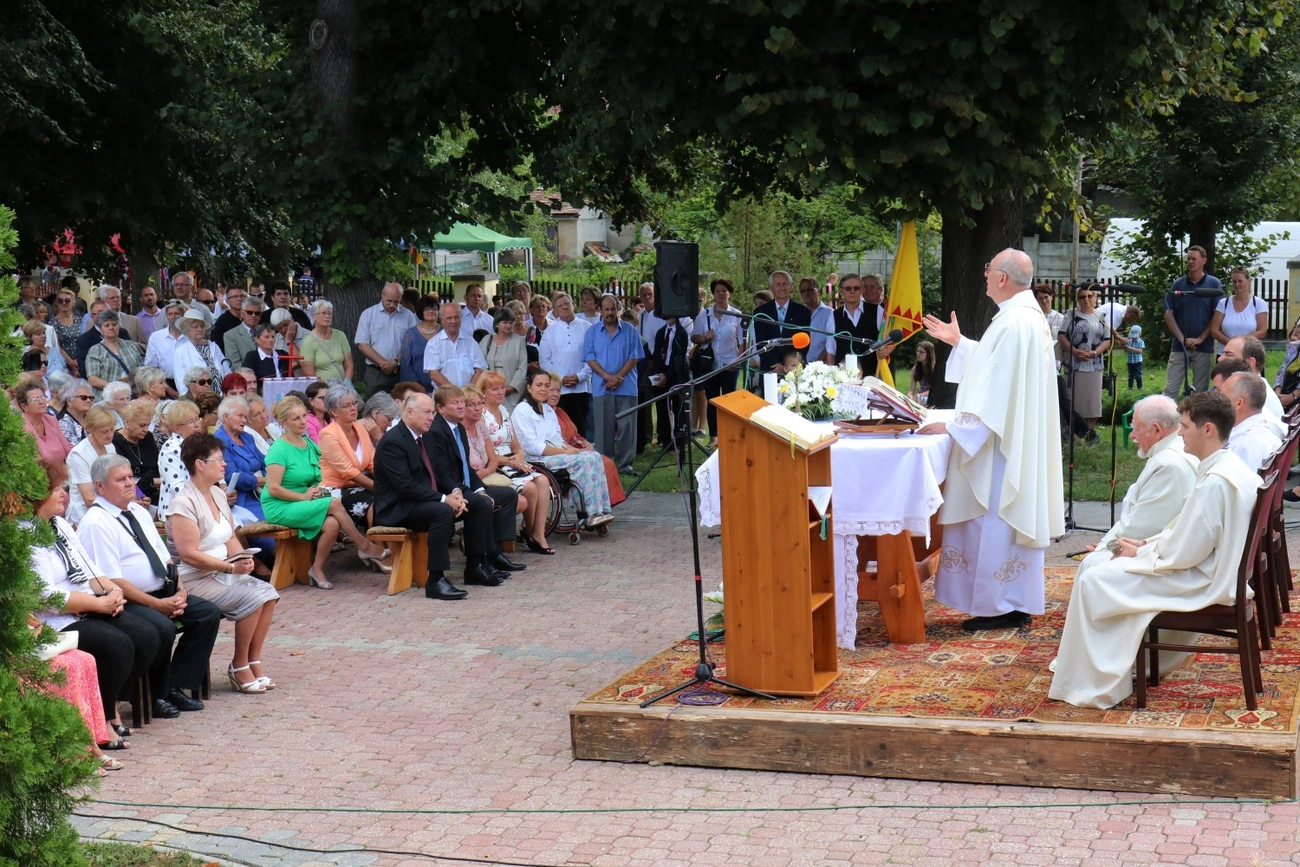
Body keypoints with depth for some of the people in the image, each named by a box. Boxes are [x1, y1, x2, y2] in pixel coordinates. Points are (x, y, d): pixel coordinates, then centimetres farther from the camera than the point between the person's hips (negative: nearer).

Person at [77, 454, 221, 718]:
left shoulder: (139, 512, 14)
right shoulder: (96, 523, -13)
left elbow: (165, 559, 16)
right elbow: (112, 582, -19)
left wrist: (180, 591, -4)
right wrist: (158, 604, -21)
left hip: (162, 595, 9)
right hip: (126, 603, -9)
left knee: (208, 613, -7)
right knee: (162, 627, -32)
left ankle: (174, 686, -4)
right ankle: (154, 696, -9)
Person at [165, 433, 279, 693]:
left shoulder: (218, 494, 11)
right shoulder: (183, 504, -17)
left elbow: (230, 537, 15)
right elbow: (189, 554, -22)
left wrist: (244, 559, -5)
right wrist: (231, 567, -22)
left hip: (222, 572, 9)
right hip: (194, 581, -9)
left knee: (267, 593, -10)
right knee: (251, 599, -23)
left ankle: (254, 661, -1)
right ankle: (239, 668, -7)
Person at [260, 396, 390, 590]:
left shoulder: (310, 444, 10)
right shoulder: (279, 449, -12)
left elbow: (315, 478, 22)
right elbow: (273, 489, -17)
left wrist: (317, 489, -1)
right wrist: (304, 496, -14)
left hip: (302, 506, 7)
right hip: (280, 508, -7)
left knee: (332, 524, -25)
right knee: (334, 504, -24)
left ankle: (317, 570, -9)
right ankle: (365, 547, -10)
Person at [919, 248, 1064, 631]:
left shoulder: (1014, 323, -21)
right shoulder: (1028, 315, 12)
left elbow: (994, 388, -24)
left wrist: (954, 428, -21)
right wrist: (959, 342, 25)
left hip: (1001, 442, -11)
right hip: (1019, 438, 11)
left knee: (995, 519, -4)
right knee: (1015, 518, 14)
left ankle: (999, 606, 2)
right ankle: (1017, 603, 20)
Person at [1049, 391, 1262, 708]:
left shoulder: (1215, 482, -25)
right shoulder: (1233, 467, 7)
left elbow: (1185, 553, -23)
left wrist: (1140, 553, -8)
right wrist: (1147, 544, 6)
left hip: (1203, 584, -11)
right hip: (1214, 572, 11)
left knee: (1094, 582, -11)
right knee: (1098, 566, 15)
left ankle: (1091, 685, -2)